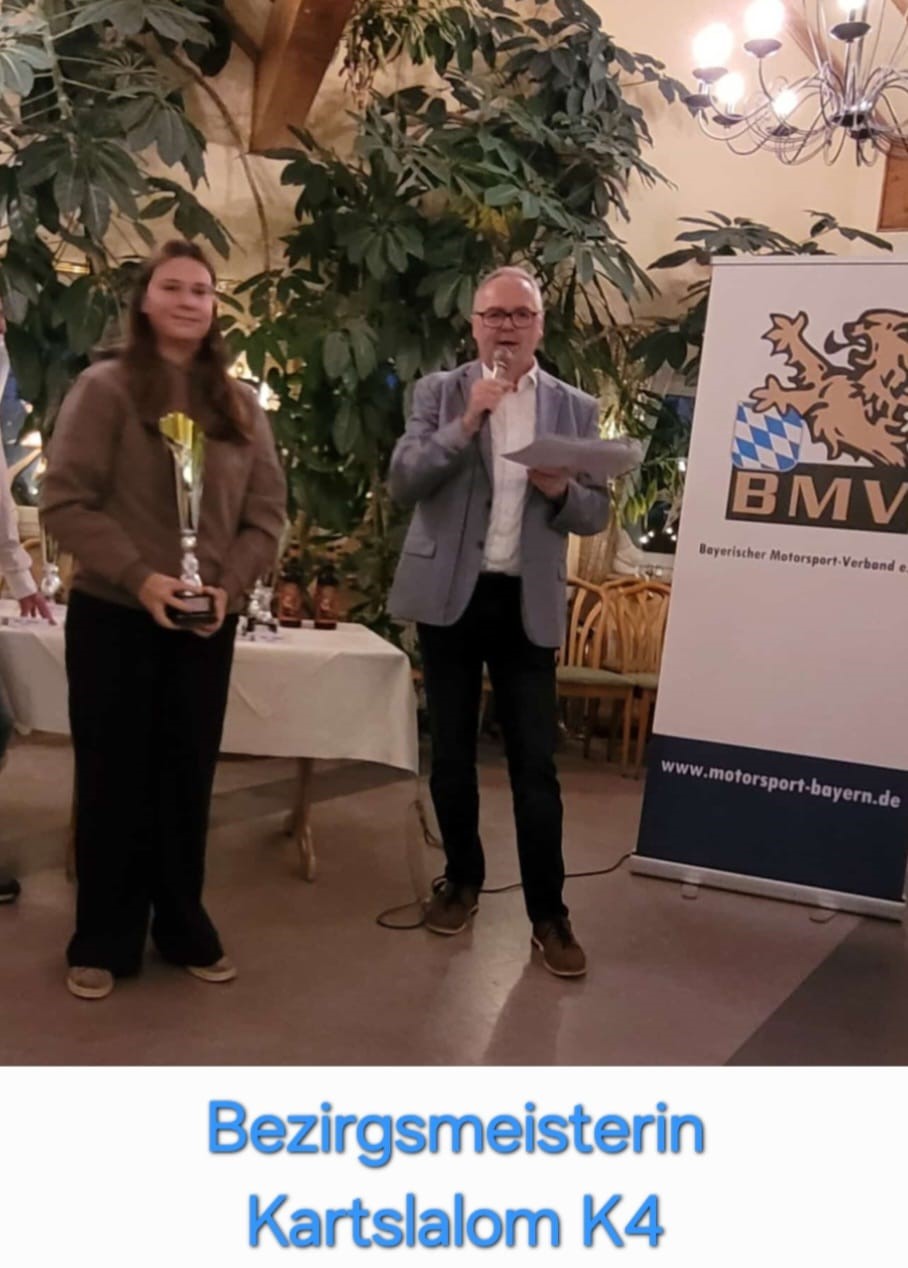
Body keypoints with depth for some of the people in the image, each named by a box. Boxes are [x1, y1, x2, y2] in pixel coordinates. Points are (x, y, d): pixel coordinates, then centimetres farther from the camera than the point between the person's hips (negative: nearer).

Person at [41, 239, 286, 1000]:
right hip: (114, 615, -3)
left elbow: (266, 511, 6)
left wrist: (229, 585, -10)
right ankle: (104, 941, 18)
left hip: (207, 621, 3)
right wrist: (137, 576, -20)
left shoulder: (240, 403, 9)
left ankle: (183, 929, 24)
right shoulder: (105, 388, -3)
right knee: (113, 777, 5)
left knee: (188, 777, 10)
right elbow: (66, 500, -10)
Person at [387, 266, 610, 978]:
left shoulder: (577, 409, 6)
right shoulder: (438, 392, 3)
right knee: (451, 753, 11)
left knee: (536, 763, 0)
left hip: (528, 605, 0)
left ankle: (549, 913, 10)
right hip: (450, 596, 0)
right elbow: (403, 483, -9)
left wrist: (562, 492, -17)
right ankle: (462, 880, 29)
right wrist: (466, 422, -19)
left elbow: (597, 515, 4)